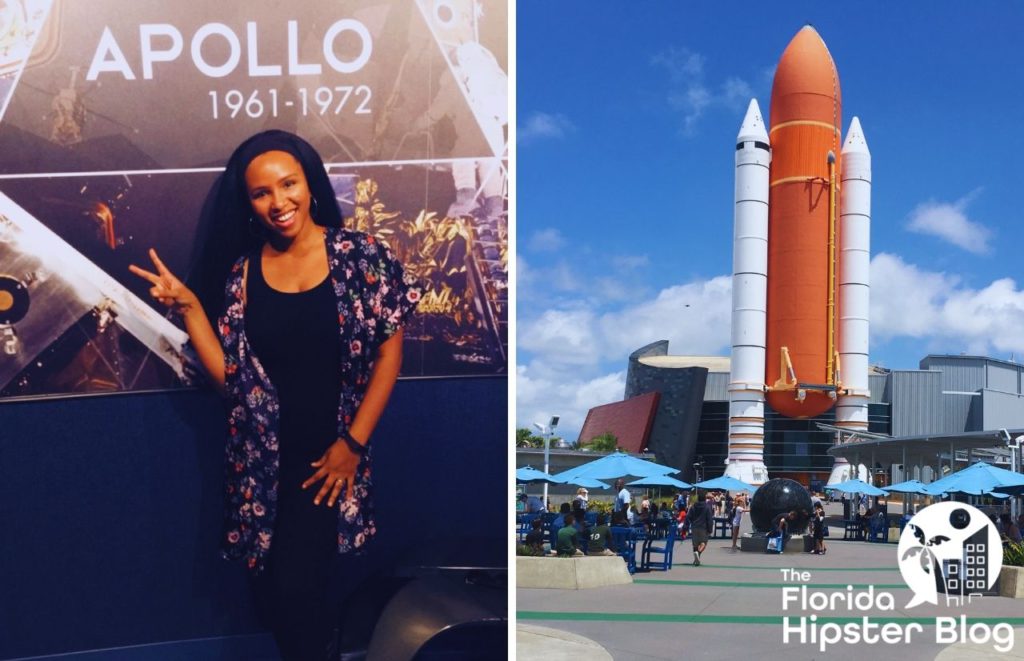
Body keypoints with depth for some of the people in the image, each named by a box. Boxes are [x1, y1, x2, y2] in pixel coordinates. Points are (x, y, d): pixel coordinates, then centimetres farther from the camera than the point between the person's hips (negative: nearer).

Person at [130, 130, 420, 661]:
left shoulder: (360, 255, -6)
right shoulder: (240, 272, 1)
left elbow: (389, 351, -4)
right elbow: (229, 376, -1)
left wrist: (353, 443, -8)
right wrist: (188, 305, -9)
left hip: (330, 455, -3)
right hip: (264, 460, 3)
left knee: (293, 587, -11)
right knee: (272, 586, 10)